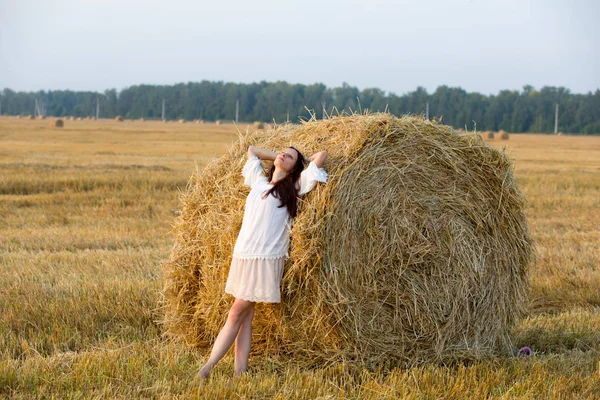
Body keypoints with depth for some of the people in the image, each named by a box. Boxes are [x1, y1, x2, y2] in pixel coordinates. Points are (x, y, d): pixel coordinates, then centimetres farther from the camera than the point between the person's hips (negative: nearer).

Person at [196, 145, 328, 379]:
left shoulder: (294, 188, 5)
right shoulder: (259, 181, 19)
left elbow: (322, 155, 0)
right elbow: (251, 150, 33)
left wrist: (303, 162, 16)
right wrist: (275, 158, 26)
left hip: (267, 258, -5)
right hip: (242, 254, 5)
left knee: (237, 313, -6)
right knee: (245, 315, 2)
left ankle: (207, 368, -6)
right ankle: (239, 373, 0)